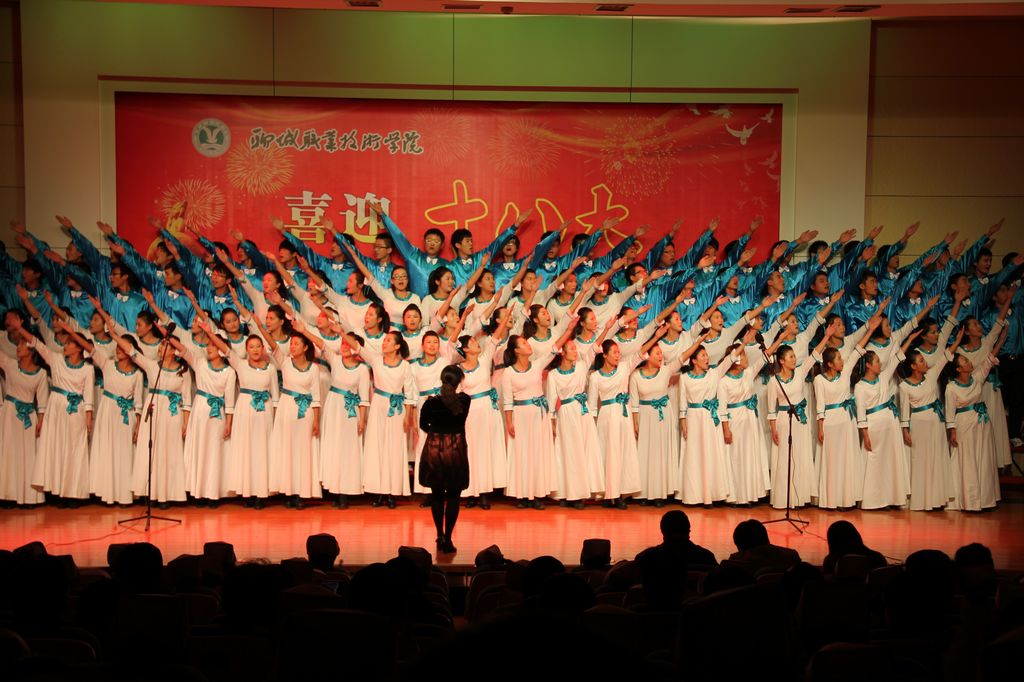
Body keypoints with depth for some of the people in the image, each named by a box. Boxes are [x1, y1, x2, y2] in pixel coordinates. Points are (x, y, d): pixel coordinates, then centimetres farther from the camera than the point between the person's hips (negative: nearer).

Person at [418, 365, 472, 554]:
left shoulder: (431, 402, -11)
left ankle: (440, 535, 23)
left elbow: (423, 425, 6)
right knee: (453, 496, 8)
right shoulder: (464, 400, -10)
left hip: (433, 449, 1)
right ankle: (447, 539, 5)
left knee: (437, 494, 17)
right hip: (455, 450, -1)